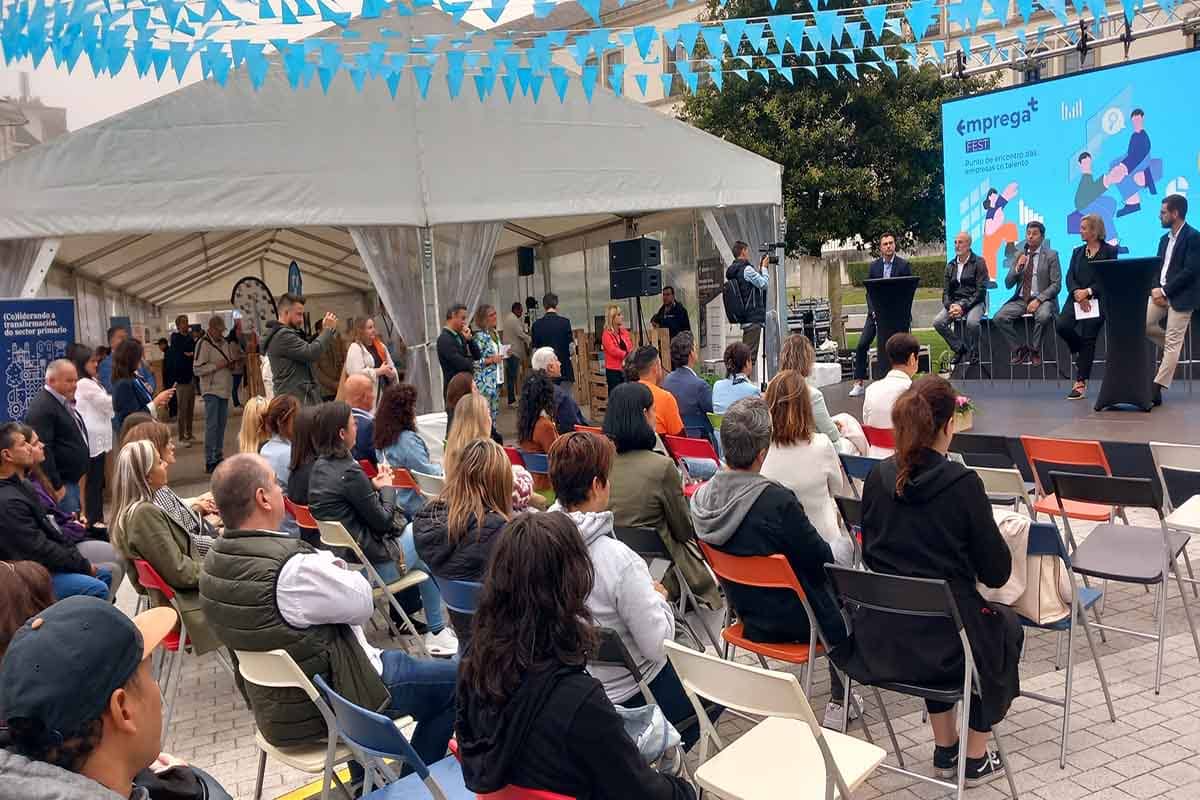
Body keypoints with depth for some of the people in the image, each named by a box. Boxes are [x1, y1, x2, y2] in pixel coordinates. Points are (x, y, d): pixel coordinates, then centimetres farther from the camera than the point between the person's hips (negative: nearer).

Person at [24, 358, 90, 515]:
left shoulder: (66, 402, 15)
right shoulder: (41, 407, -16)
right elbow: (43, 449, -23)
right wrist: (56, 487, -22)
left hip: (73, 480, 10)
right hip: (61, 485, -10)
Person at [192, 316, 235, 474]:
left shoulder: (224, 343, 13)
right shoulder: (203, 343, -10)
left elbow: (230, 361, 27)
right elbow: (197, 369, -15)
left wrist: (231, 365, 4)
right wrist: (217, 366, -20)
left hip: (225, 389, 8)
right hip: (211, 390, -8)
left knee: (222, 424, 12)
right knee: (212, 425, -9)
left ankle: (218, 457, 22)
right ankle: (209, 462, -6)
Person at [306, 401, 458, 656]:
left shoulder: (319, 467, 2)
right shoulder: (349, 473, -25)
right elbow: (383, 522, -15)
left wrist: (374, 485, 4)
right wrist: (386, 488, 0)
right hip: (371, 566, -9)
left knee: (409, 528, 25)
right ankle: (436, 632, 23)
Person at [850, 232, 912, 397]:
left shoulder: (904, 265, -2)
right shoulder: (873, 266, 7)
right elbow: (869, 292, 7)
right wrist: (873, 310, -8)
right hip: (876, 311, 3)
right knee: (861, 345, -7)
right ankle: (858, 383, -3)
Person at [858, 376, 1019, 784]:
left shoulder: (877, 478, -2)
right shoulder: (963, 483, -16)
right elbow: (996, 572, -8)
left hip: (880, 640, 4)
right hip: (943, 644, -4)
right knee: (1006, 624, 29)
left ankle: (945, 748, 41)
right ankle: (975, 757, 34)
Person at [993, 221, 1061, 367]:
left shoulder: (1051, 255, 1)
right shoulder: (1019, 255, 12)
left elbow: (1056, 285, -5)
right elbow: (1008, 284, 8)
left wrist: (1038, 300, -18)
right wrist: (1018, 267, -9)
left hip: (1042, 299, -4)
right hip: (1021, 299, 4)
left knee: (1043, 316, -37)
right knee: (999, 317, -22)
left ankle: (1035, 351, -13)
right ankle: (1020, 349, -4)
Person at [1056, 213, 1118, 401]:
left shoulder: (1109, 251, 0)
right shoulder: (1078, 252, 17)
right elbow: (1069, 277, 6)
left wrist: (1088, 292, -17)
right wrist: (1077, 292, -13)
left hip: (1097, 300, -5)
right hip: (1076, 298, 5)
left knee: (1088, 337, -6)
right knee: (1061, 325, -18)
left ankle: (1080, 383, -3)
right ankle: (1081, 353, 12)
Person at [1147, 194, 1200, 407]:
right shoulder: (1165, 239, 15)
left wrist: (1165, 291, -18)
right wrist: (1155, 289, -5)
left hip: (1181, 297, -8)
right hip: (1162, 293, 8)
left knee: (1172, 344, -5)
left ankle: (1157, 387, -5)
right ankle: (1176, 347, 18)